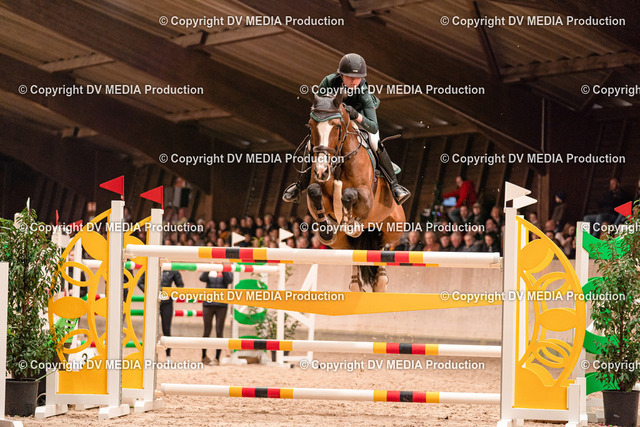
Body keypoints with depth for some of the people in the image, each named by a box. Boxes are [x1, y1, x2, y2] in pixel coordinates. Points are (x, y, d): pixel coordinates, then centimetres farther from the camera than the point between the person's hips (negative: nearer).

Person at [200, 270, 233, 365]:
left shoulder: (227, 272, 6)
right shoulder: (209, 272, 7)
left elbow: (229, 280, -14)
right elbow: (202, 278, -13)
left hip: (221, 305, -1)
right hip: (208, 304, 1)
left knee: (219, 332, -2)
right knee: (207, 331, 5)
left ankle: (217, 359, 2)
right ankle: (204, 356, 20)